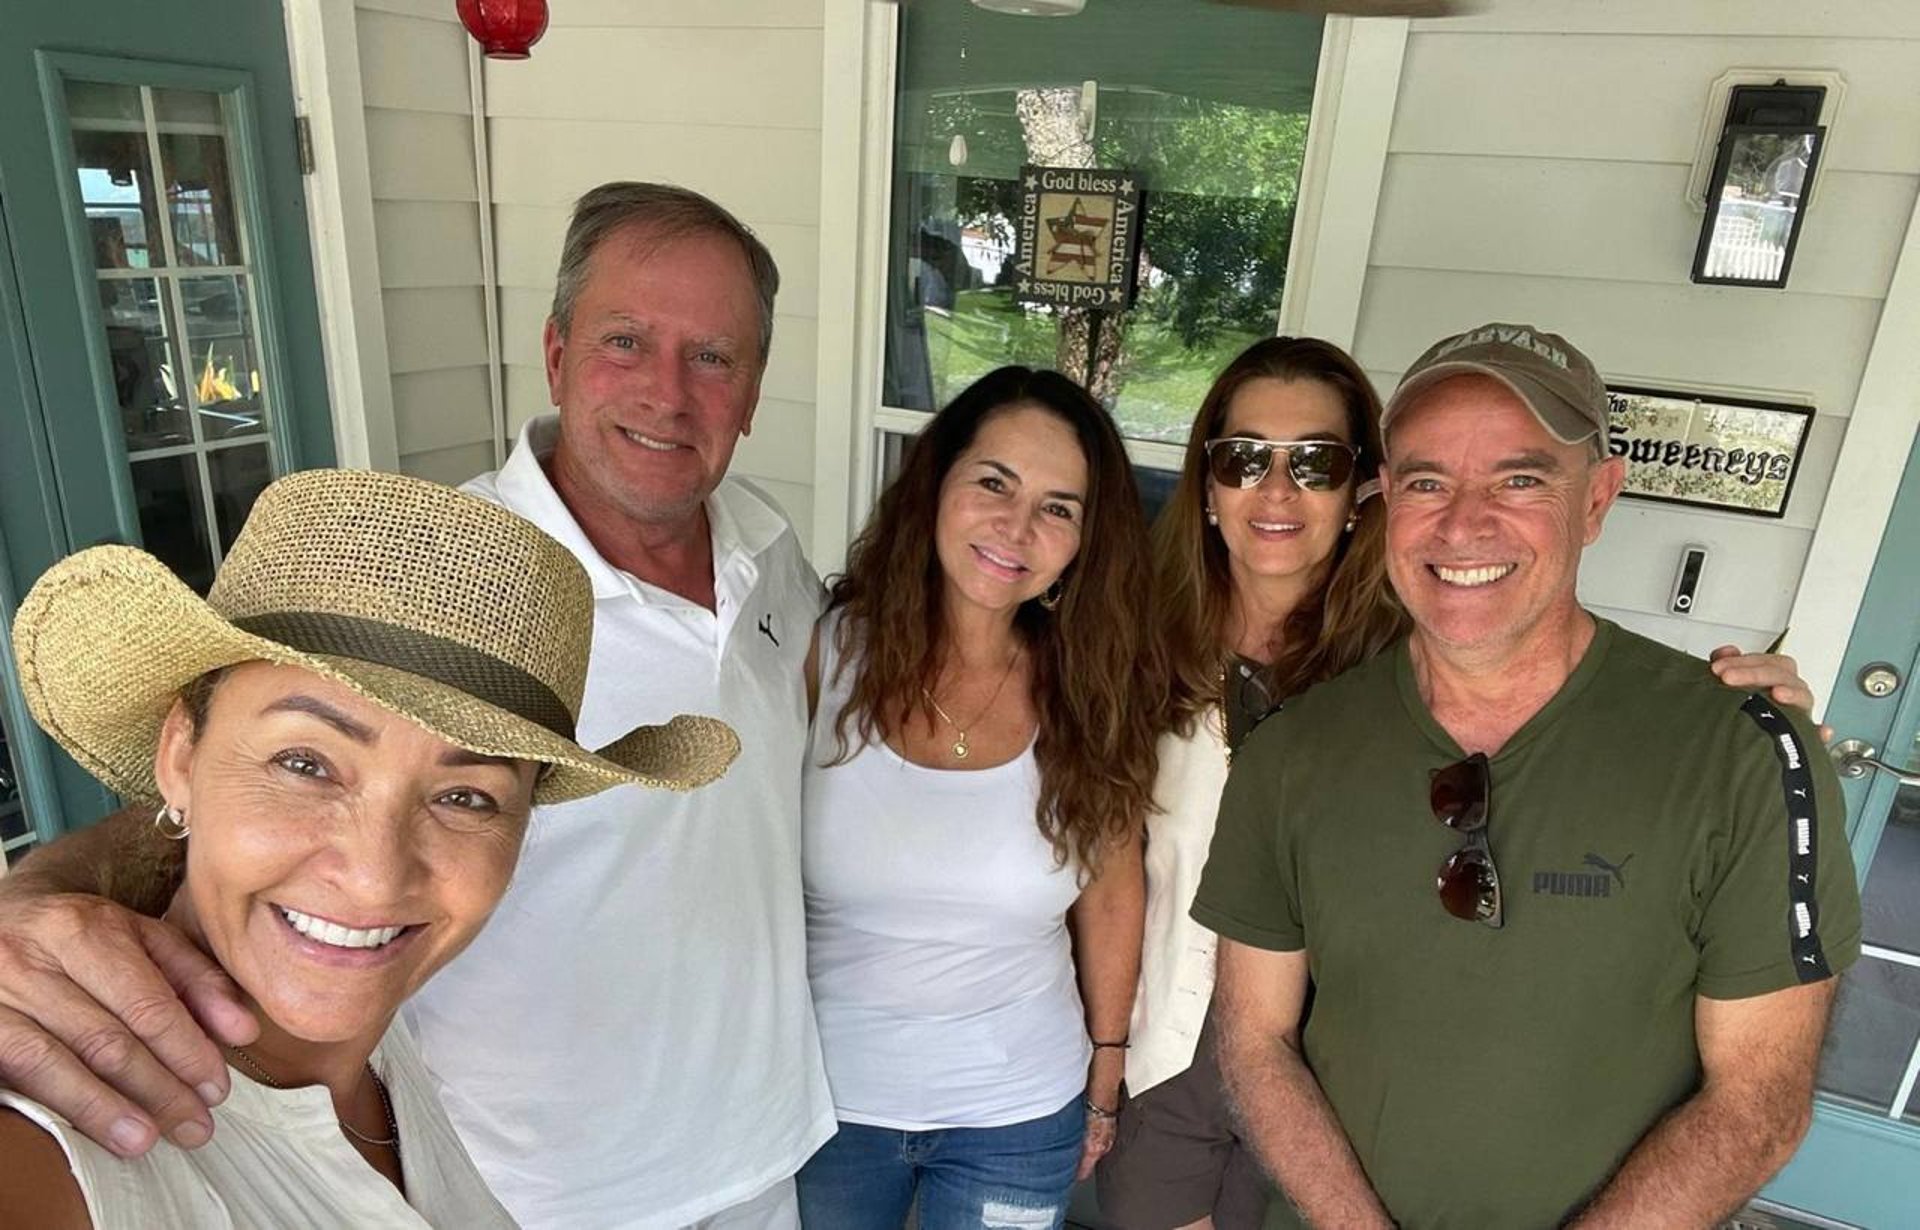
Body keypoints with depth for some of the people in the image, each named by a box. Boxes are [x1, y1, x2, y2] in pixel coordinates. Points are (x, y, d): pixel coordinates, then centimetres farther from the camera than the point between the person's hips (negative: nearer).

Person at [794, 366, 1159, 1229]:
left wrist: (1106, 1075, 9)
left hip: (1017, 1121, 1)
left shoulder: (1092, 696, -10)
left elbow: (1111, 895, 2)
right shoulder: (823, 651, -16)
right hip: (821, 1098, -1)